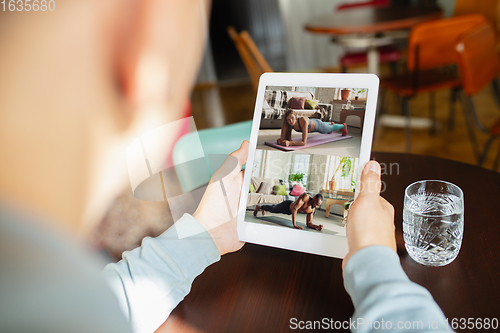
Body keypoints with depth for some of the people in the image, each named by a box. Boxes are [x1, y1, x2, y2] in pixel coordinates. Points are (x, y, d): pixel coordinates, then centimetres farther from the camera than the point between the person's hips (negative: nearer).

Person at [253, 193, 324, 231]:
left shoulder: (312, 209, -22)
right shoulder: (305, 196, -43)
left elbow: (309, 223, -17)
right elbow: (294, 208, -49)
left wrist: (317, 226, -38)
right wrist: (295, 225, -53)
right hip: (286, 205, -6)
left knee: (274, 209, 35)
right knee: (272, 209, 22)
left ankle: (264, 208, 68)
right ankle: (258, 207, 53)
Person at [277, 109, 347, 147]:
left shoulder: (303, 121, -51)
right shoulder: (287, 123, -37)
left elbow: (304, 142, -54)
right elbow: (283, 137, -30)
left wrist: (289, 143, -68)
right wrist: (280, 140, -54)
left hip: (317, 124, -5)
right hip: (310, 125, 5)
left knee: (331, 128, 31)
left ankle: (343, 126, 65)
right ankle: (330, 123, 77)